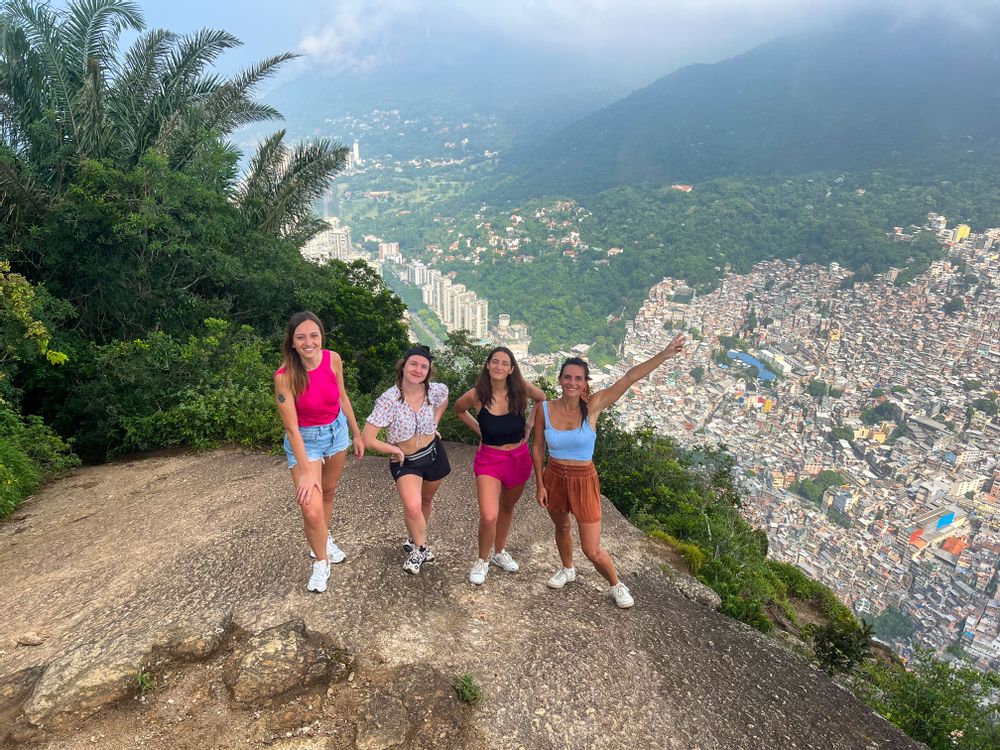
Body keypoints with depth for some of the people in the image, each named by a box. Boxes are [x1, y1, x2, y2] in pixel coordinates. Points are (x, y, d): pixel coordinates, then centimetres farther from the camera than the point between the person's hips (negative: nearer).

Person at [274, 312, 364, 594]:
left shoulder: (333, 359, -14)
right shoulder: (285, 376, -26)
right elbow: (292, 429, -22)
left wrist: (356, 433, 10)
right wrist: (305, 472, -21)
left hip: (336, 431, 4)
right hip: (305, 440, -4)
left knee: (328, 492, 22)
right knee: (312, 510, -11)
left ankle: (324, 540, 48)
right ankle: (321, 562, 15)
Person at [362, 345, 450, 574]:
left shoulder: (436, 391, -14)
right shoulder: (389, 400, -26)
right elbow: (367, 438, -25)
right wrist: (396, 450, -14)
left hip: (433, 454, 4)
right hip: (405, 461, -4)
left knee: (426, 501, 22)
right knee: (413, 507, -22)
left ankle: (416, 539, 50)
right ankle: (420, 549, 6)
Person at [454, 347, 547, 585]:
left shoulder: (520, 389, -12)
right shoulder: (476, 395, -15)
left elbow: (542, 398, 9)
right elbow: (459, 409, 8)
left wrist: (529, 424, 1)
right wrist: (478, 430, 0)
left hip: (519, 458, 3)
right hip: (489, 459, -2)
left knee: (507, 509, 21)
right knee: (489, 517, -14)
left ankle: (500, 552, 44)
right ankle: (482, 561, 13)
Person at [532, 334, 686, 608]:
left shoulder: (592, 406, -16)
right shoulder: (545, 409, -11)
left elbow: (629, 378, -25)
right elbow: (538, 447, 0)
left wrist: (666, 353, -30)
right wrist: (540, 484, 0)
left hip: (584, 481, -2)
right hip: (554, 478, 3)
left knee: (592, 550, 2)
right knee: (562, 528, 27)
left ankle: (616, 586, 33)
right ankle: (567, 570, 58)